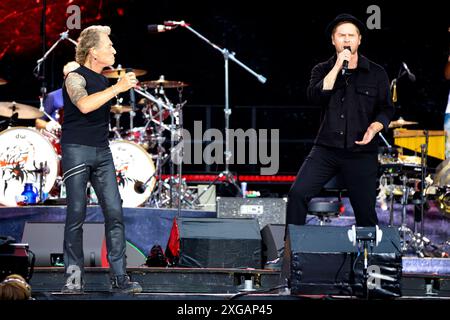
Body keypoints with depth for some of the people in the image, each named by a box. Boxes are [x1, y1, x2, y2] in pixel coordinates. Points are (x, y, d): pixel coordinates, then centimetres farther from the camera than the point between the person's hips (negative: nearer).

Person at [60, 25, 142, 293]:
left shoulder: (104, 81, 15)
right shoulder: (76, 78, -7)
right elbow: (84, 105, -29)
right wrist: (117, 88, -26)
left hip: (102, 151, 7)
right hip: (77, 150, -7)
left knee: (115, 213, -3)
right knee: (77, 214, -5)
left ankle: (120, 277, -3)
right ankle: (74, 276, 2)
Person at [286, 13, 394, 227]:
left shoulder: (376, 74, 7)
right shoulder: (323, 70, 9)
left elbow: (386, 109, 7)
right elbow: (315, 97, -9)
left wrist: (374, 128, -13)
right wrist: (337, 67, -12)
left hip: (361, 153, 0)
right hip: (326, 149, 0)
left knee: (366, 213, 1)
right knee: (297, 193, -17)